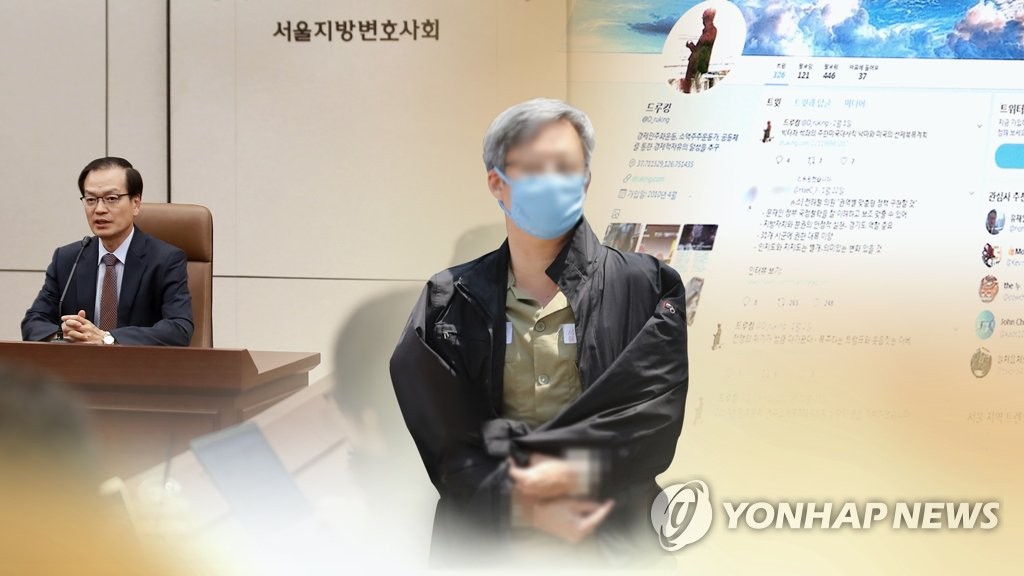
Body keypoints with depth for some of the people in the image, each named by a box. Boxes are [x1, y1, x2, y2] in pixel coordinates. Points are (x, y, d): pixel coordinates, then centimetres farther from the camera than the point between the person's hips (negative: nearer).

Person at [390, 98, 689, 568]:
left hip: (610, 542, -1)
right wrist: (525, 506, -20)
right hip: (483, 541, 1)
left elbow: (654, 421, -9)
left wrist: (573, 473, -23)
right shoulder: (449, 302, 1)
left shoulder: (644, 287, -2)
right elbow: (441, 441, -6)